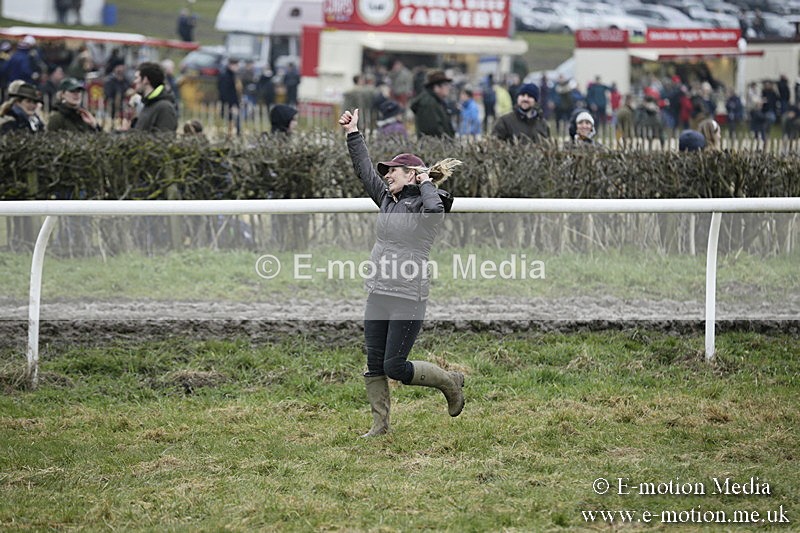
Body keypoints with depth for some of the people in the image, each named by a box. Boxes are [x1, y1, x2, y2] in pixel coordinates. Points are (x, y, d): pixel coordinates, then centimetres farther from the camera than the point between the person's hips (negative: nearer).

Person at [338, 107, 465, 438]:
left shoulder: (426, 203, -8)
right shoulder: (388, 199, 12)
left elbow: (434, 211, -31)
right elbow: (364, 171, 15)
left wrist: (425, 183, -15)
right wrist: (352, 134, 12)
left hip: (409, 299, -7)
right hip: (378, 295, 8)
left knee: (395, 367, -5)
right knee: (374, 364, 6)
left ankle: (450, 382, 17)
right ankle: (380, 424, 15)